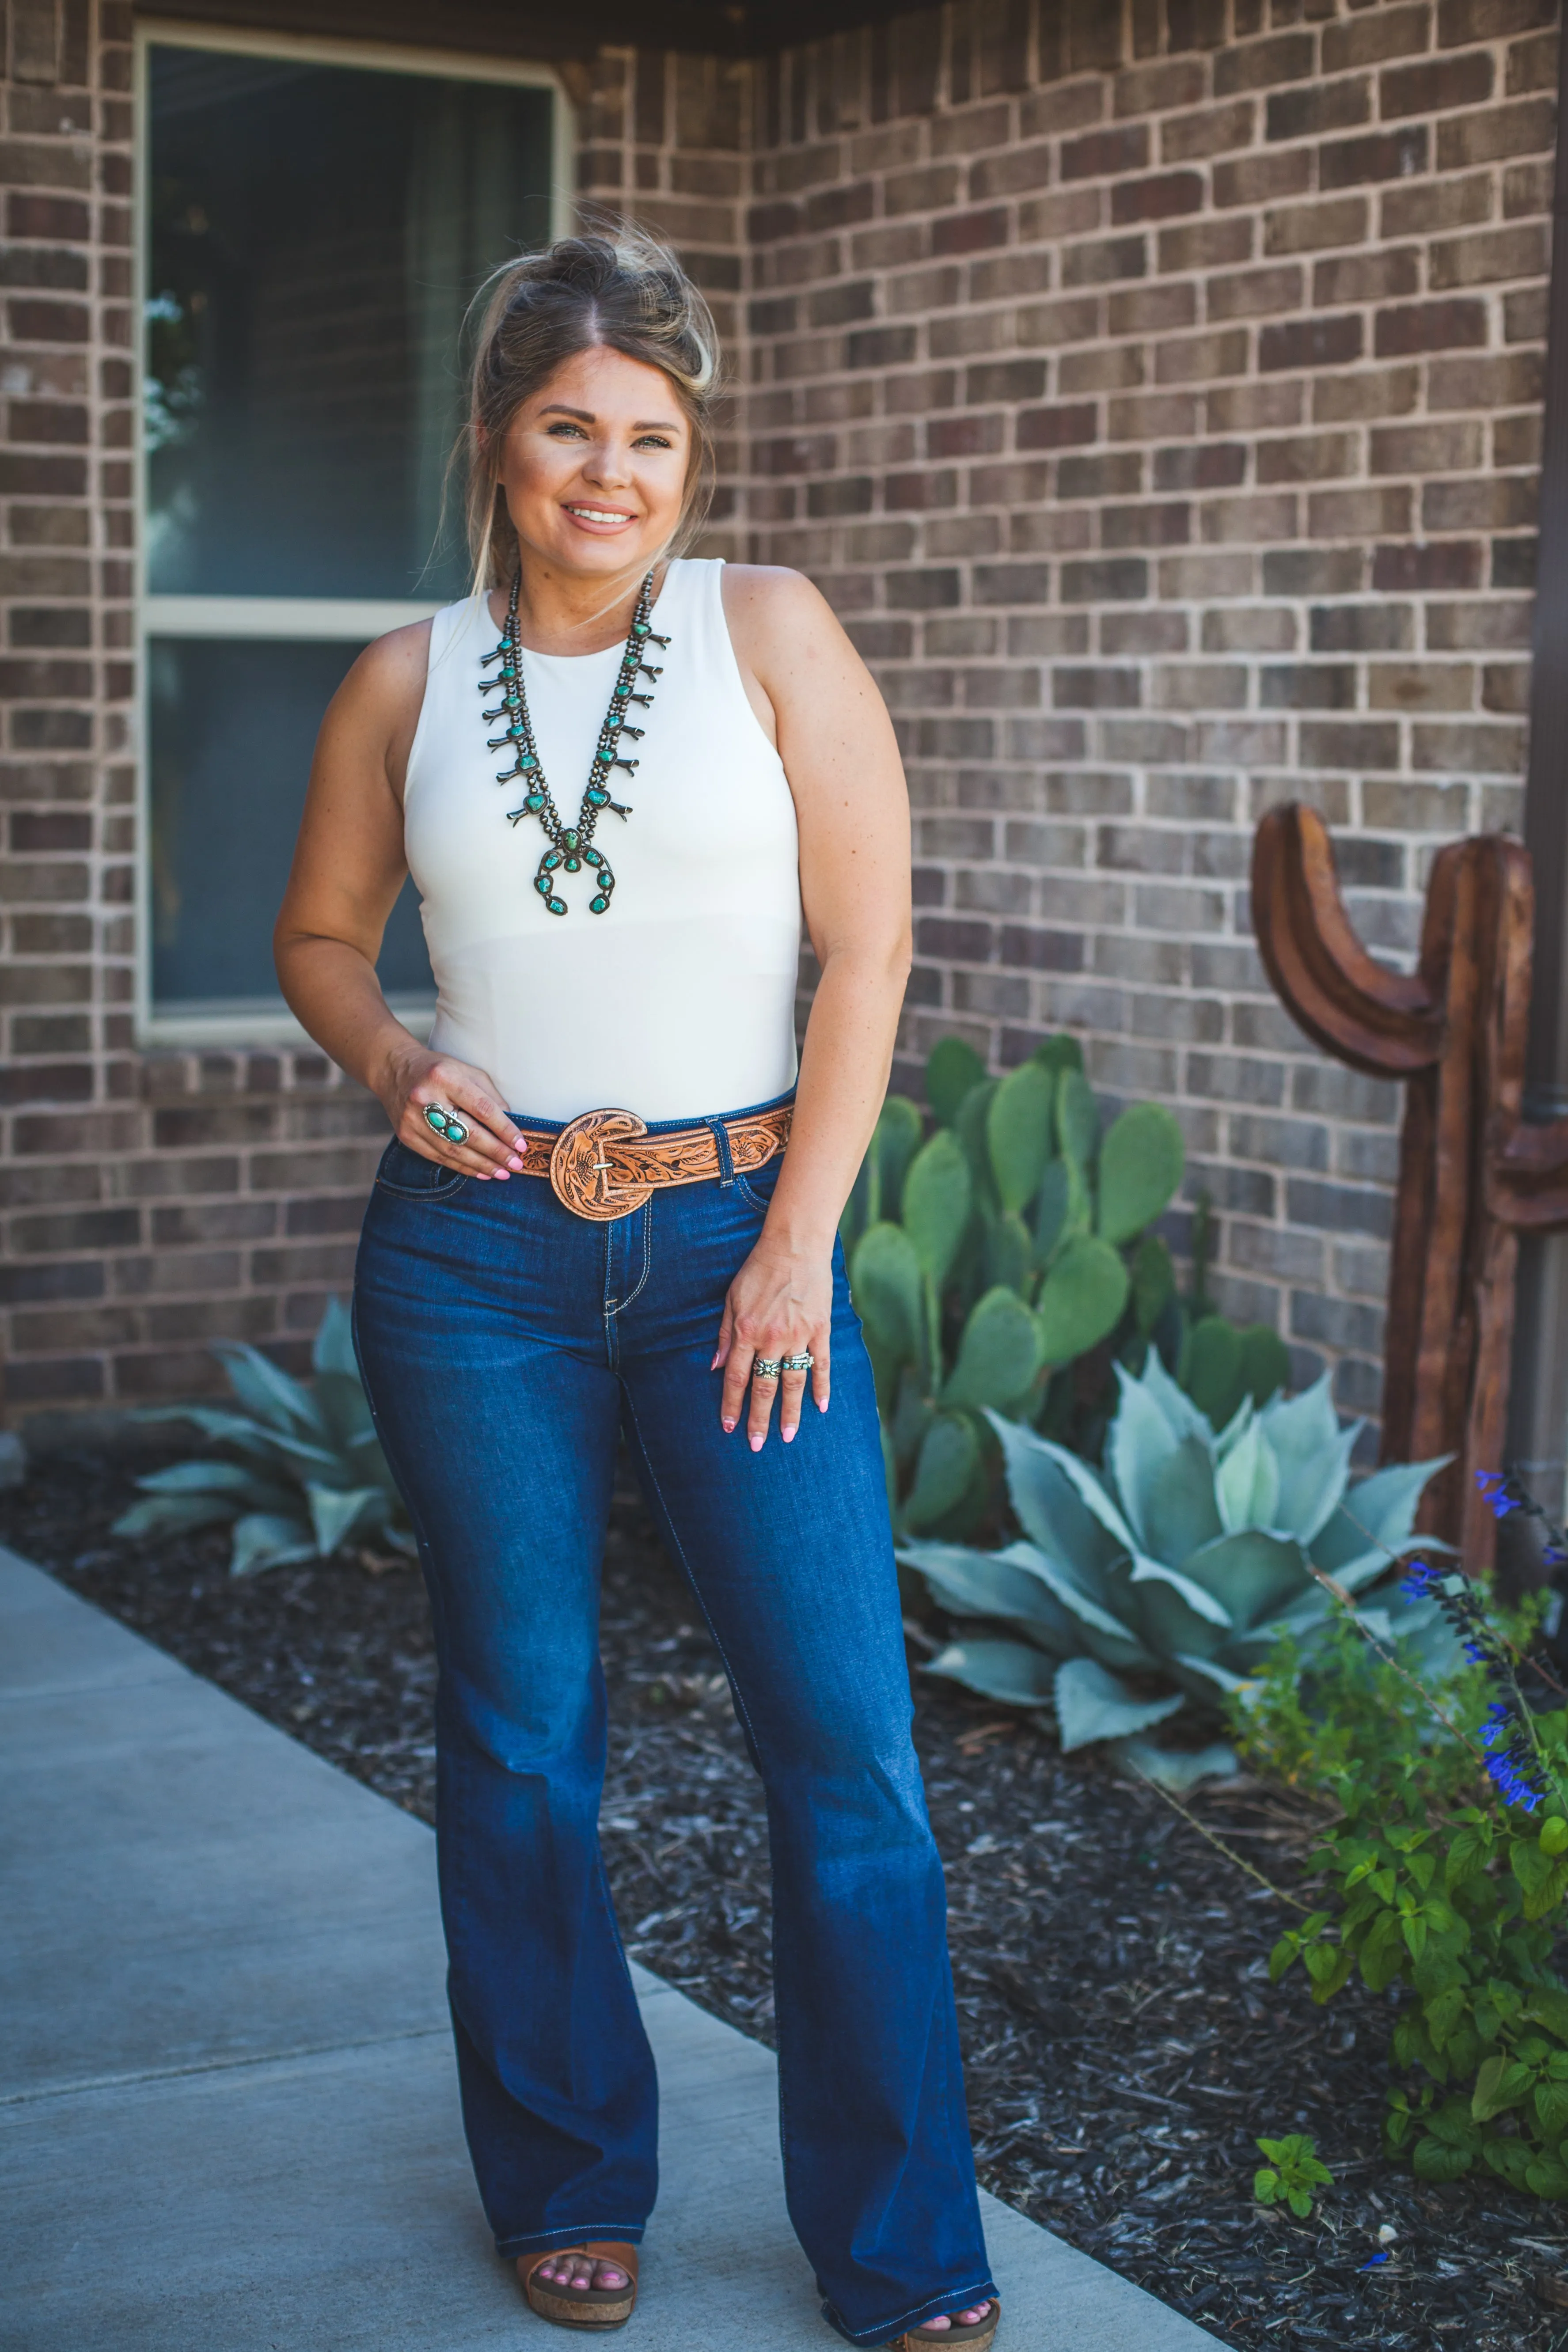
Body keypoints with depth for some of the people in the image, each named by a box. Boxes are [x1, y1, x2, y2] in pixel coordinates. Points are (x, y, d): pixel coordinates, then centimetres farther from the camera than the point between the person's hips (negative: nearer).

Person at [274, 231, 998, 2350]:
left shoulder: (768, 632, 0)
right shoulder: (406, 684, 6)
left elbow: (868, 941, -3)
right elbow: (319, 933, 18)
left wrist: (798, 1247, -8)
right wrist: (392, 1064, -4)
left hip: (733, 1239, -1)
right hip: (476, 1250, 2)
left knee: (849, 1741, -3)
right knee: (519, 1735, 10)